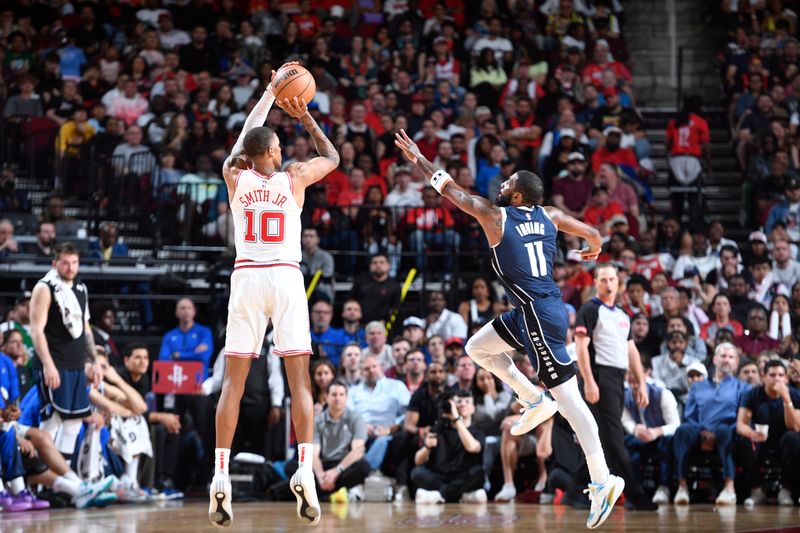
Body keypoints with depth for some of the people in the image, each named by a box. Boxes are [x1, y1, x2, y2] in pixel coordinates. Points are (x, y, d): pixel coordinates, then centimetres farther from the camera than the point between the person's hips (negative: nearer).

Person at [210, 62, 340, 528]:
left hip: (246, 278, 2)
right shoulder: (293, 178, 3)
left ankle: (221, 475, -6)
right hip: (286, 278, -1)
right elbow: (333, 158, 23)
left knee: (234, 380, 3)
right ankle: (305, 471, -12)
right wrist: (305, 117, 28)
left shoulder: (234, 175, 7)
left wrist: (270, 94, 38)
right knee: (299, 377, 0)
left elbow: (244, 137, 28)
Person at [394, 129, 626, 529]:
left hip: (539, 314, -8)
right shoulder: (549, 216, 8)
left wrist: (417, 158, 12)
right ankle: (534, 401, 22)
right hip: (534, 310, 8)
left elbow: (449, 188, 1)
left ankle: (602, 481, -9)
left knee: (568, 399, -8)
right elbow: (594, 235, 15)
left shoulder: (495, 216, -8)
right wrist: (593, 250, 39)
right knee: (477, 348, 22)